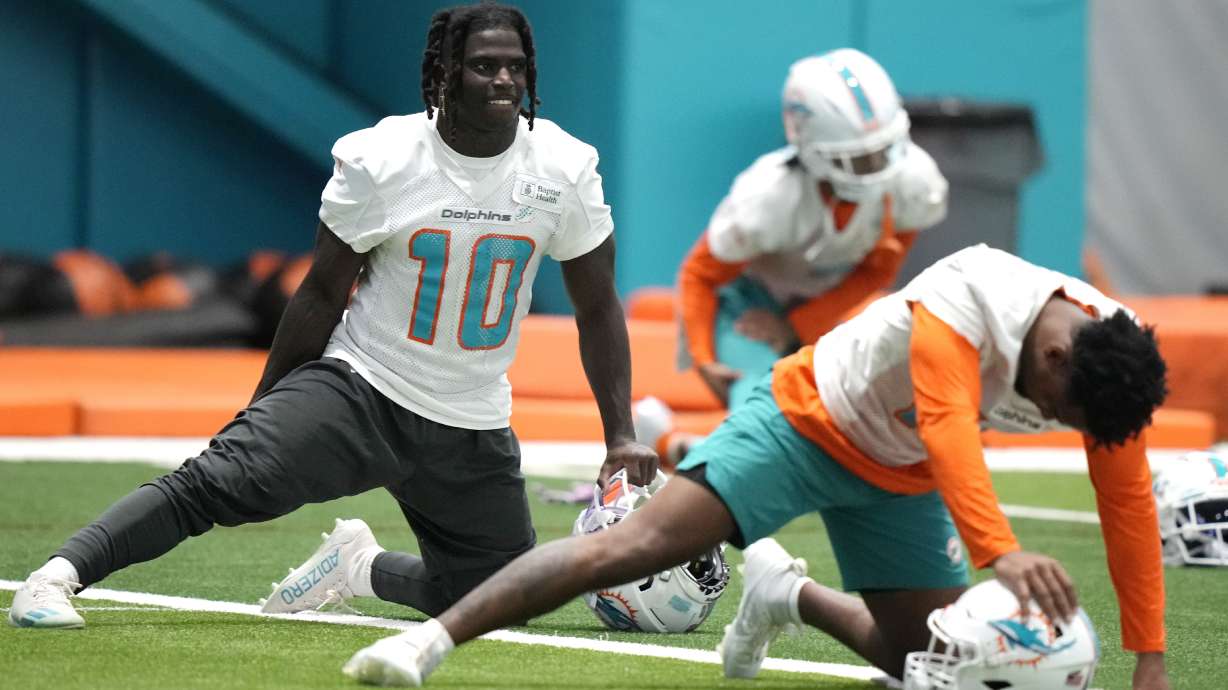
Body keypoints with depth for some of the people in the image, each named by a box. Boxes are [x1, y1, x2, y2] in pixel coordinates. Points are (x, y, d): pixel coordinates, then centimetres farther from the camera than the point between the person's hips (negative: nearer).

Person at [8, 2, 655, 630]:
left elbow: (597, 308, 5)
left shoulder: (565, 169, -6)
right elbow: (323, 294, -1)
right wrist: (262, 407, 3)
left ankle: (361, 567, 29)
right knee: (223, 478, -26)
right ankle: (57, 576, -25)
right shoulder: (378, 161, -12)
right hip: (359, 386, -3)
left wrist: (621, 437, 1)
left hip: (470, 428, 4)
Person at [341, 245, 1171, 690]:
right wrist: (1002, 551, -63)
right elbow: (948, 430, -48)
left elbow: (1129, 507, -10)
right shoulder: (962, 306, -35)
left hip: (901, 480, 6)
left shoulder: (1115, 355, -16)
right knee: (639, 543, -23)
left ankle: (790, 595, 27)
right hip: (807, 416, -6)